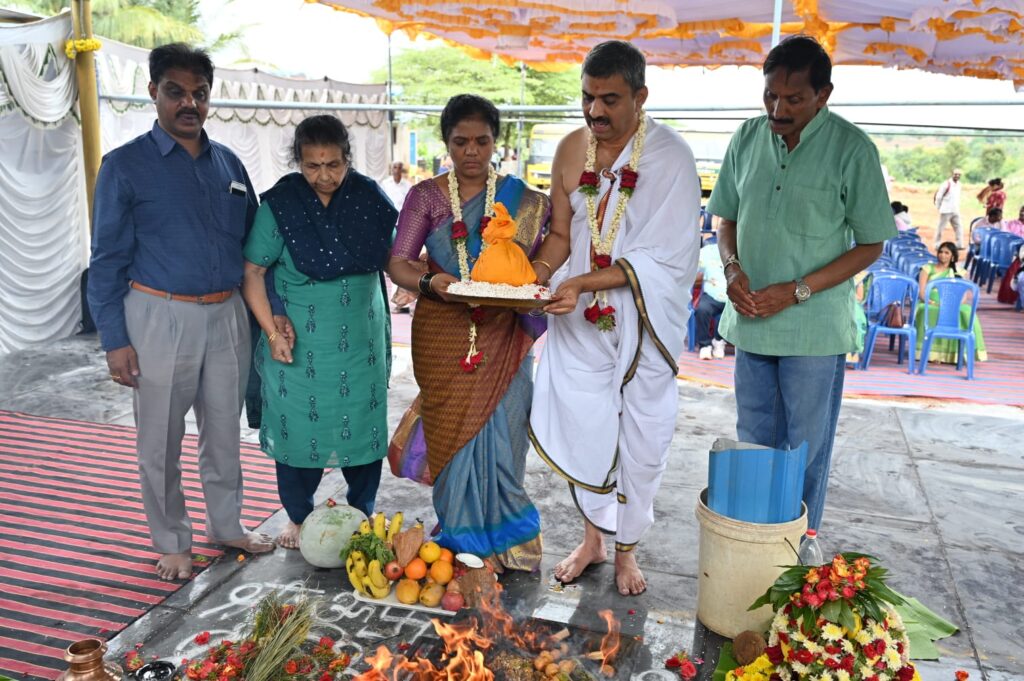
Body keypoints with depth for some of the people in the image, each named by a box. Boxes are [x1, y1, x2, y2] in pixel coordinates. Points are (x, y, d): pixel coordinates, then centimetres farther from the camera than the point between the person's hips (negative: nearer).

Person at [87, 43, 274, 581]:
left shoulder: (228, 164, 9)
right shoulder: (125, 165, -4)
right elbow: (108, 259, -5)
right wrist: (115, 340, -10)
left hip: (227, 315, 4)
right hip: (161, 317, -4)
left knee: (225, 430, 16)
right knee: (160, 441, 8)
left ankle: (226, 524, 34)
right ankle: (171, 542, 27)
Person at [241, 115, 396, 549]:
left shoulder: (369, 198, 0)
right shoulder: (279, 205, -8)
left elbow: (391, 256, 11)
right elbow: (252, 273, -6)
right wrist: (272, 333, -12)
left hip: (362, 339, 3)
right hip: (300, 342, -2)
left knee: (364, 423, 10)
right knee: (299, 426, 6)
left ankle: (362, 511, 31)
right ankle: (298, 517, 28)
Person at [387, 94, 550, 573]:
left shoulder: (522, 199, 7)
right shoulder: (426, 196, 4)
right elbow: (397, 263, -4)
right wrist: (430, 282, -25)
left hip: (502, 334, 0)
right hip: (442, 333, 0)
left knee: (499, 435, 0)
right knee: (454, 433, 3)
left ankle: (502, 542, 22)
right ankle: (467, 545, 22)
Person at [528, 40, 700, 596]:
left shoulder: (670, 156, -14)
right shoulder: (571, 149, 0)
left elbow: (662, 255, -19)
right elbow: (561, 232, 8)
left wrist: (582, 282, -27)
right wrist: (538, 271, -13)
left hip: (644, 322, -3)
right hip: (580, 320, 4)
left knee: (641, 438, 8)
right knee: (579, 427, 9)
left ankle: (626, 548, 31)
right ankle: (592, 538, 33)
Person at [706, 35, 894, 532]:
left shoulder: (852, 149, -10)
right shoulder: (748, 138, 3)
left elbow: (870, 244, -6)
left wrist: (796, 291, -16)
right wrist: (732, 268, -9)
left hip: (814, 326, -4)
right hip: (751, 320, 4)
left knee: (806, 450, 8)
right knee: (754, 444, 15)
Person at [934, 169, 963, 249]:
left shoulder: (959, 184, 9)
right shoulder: (946, 184, -13)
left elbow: (958, 197, 19)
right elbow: (938, 196, -11)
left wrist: (957, 207, 15)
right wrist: (939, 207, -5)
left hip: (955, 211, 7)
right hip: (946, 210, -7)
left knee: (958, 227, 5)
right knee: (941, 228, 0)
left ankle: (959, 244, 9)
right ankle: (937, 245, 6)